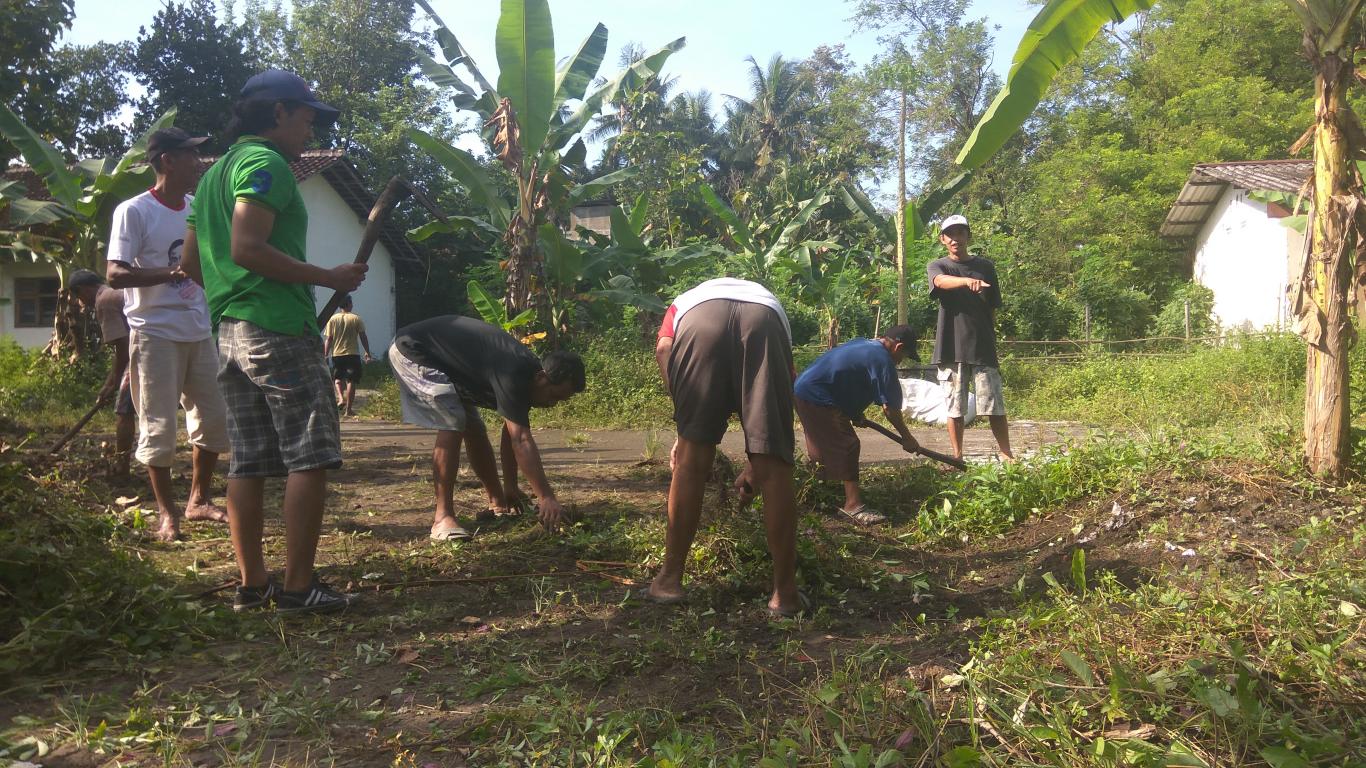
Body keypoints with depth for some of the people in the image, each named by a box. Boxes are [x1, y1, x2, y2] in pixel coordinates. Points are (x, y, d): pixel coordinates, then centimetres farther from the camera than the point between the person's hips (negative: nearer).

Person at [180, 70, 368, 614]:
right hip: (280, 332, -9)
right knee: (309, 459, -6)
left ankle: (252, 584, 14)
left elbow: (191, 262, 23)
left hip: (230, 334, 9)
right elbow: (246, 247, -20)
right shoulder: (266, 164, -7)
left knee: (247, 463, 9)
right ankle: (298, 587, -4)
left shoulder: (215, 173, 22)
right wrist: (329, 278, -15)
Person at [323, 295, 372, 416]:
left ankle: (340, 398, -2)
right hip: (353, 353, -1)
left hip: (337, 353, 2)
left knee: (338, 377, 22)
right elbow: (363, 337, -2)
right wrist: (367, 352, 7)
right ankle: (348, 409, 2)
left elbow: (328, 339, -2)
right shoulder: (356, 318, -1)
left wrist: (325, 355, 5)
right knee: (351, 381, 2)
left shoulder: (332, 319, 1)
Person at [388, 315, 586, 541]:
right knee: (451, 426, -22)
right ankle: (443, 517, -19)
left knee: (474, 429, 11)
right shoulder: (513, 375, -34)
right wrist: (547, 498, -38)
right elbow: (522, 441, -38)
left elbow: (512, 435, 3)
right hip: (412, 352, -10)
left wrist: (510, 487, 5)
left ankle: (499, 504, 24)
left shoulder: (525, 371, -4)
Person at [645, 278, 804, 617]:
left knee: (691, 460, 9)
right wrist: (753, 461, 43)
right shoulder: (769, 298, 45)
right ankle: (785, 591, 12)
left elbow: (663, 349, 16)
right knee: (772, 465, 5)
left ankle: (670, 578, 17)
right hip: (764, 319, 1)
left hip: (701, 318, -1)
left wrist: (685, 426, 18)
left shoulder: (683, 304, 42)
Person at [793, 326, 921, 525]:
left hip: (804, 390, 10)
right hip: (817, 399, -10)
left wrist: (855, 413, 25)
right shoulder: (882, 360, -13)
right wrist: (907, 438, 0)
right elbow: (890, 408, -11)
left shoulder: (863, 344, 16)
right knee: (846, 446, -8)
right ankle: (854, 505, -7)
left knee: (823, 445, 23)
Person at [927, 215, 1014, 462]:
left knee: (995, 406, -1)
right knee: (955, 408, 4)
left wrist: (993, 343, 12)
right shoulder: (937, 266, 4)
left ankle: (1007, 455, 9)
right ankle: (957, 458, 13)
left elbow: (992, 309, 14)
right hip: (951, 348, -1)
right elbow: (941, 281, -22)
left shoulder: (985, 267, 10)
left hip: (982, 347, 1)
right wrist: (968, 281, -42)